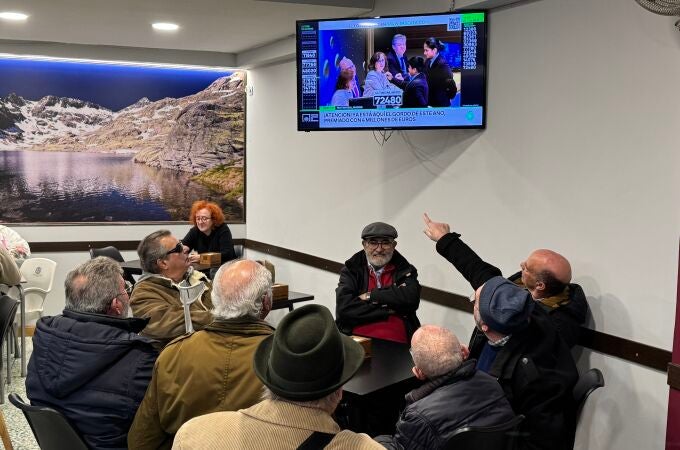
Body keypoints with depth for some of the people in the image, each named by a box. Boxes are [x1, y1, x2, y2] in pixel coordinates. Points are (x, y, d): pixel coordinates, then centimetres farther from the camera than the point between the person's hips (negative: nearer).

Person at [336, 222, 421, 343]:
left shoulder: (405, 271, 13)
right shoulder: (351, 270, 11)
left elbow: (412, 299, -6)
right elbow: (343, 308, -3)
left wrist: (371, 296, -4)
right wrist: (388, 309, -4)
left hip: (396, 345, 0)